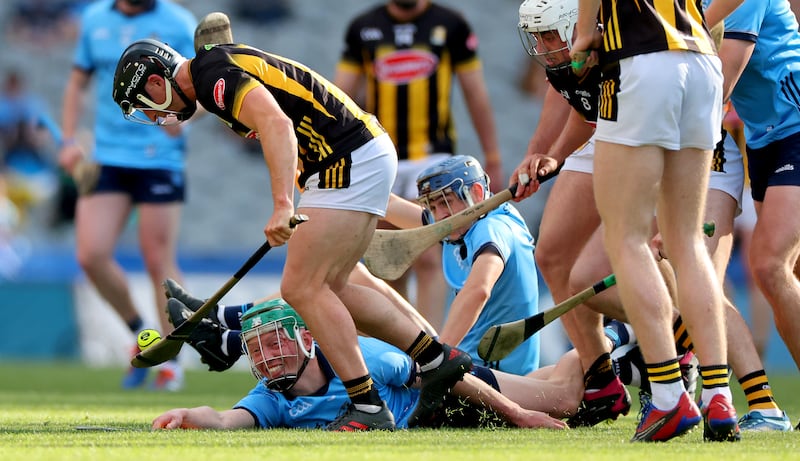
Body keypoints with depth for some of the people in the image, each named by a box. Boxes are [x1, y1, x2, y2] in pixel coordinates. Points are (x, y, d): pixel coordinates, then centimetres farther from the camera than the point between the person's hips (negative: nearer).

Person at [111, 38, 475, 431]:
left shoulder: (215, 77, -16)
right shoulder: (221, 66, 17)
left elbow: (277, 124, -32)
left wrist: (282, 204, -41)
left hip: (352, 159, -11)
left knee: (303, 288, -10)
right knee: (328, 289, 14)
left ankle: (368, 407, -9)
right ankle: (437, 358, 18)